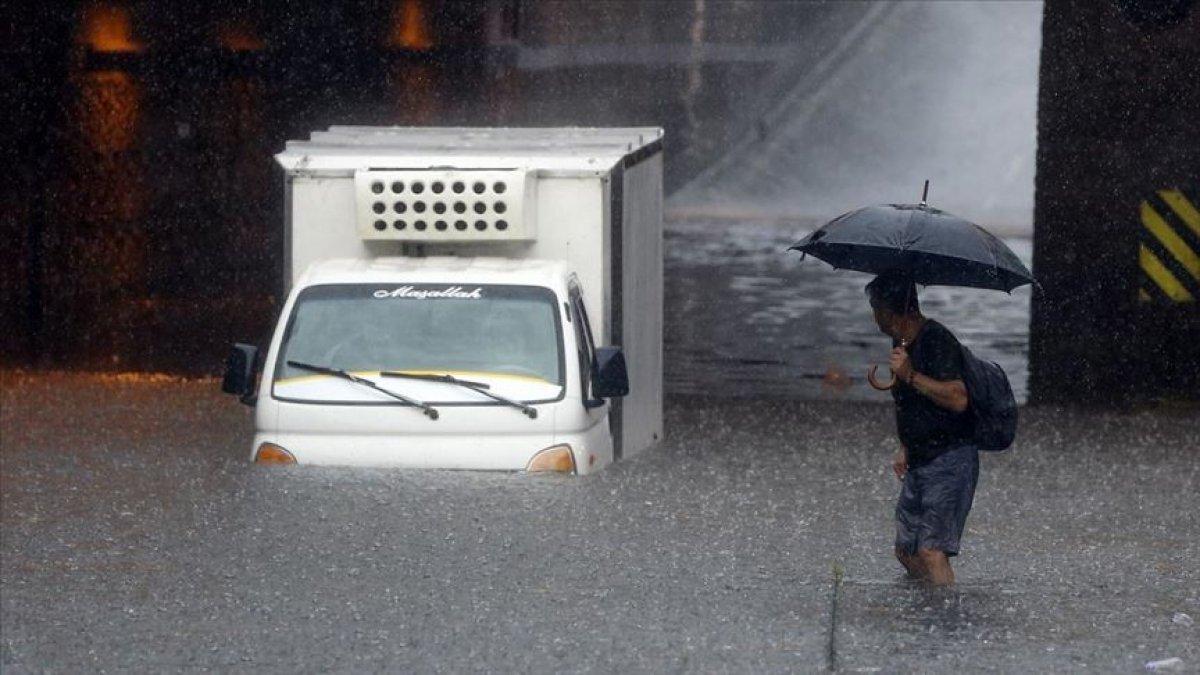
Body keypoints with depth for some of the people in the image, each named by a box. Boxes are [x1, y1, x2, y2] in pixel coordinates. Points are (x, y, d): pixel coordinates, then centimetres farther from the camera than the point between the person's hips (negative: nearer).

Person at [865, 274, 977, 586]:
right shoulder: (901, 343, 13)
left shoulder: (937, 340, -16)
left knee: (932, 550, -19)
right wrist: (905, 450, 16)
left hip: (950, 459, -10)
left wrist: (910, 376, -28)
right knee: (906, 552, 12)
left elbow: (958, 399, -28)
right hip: (919, 463, 10)